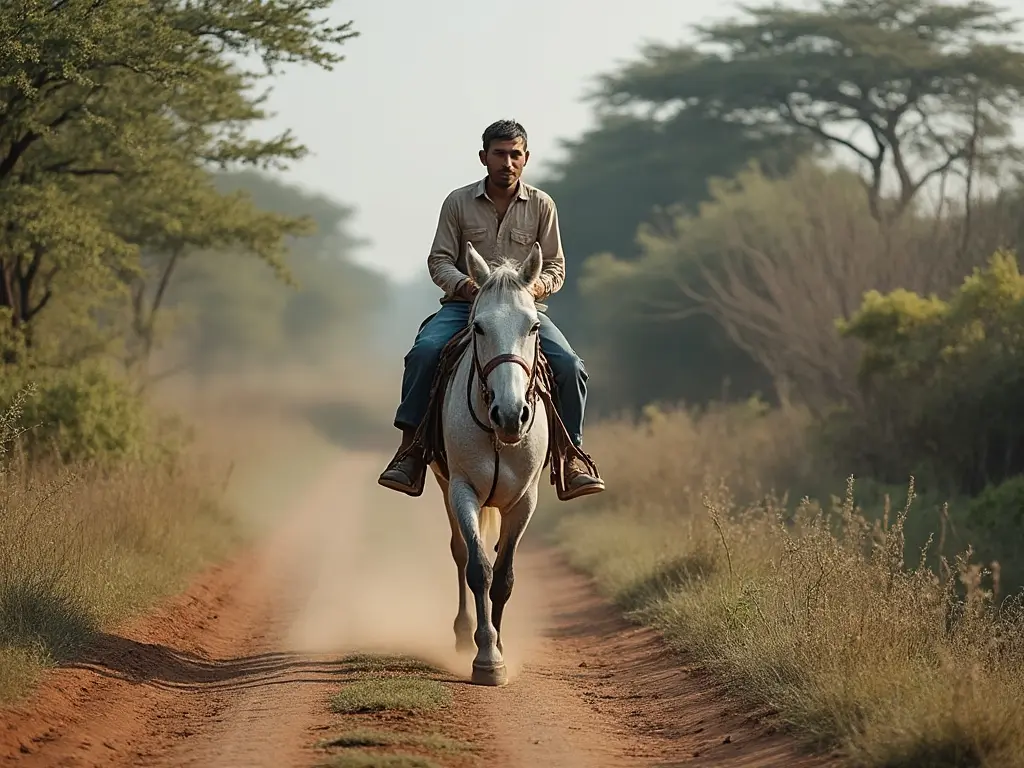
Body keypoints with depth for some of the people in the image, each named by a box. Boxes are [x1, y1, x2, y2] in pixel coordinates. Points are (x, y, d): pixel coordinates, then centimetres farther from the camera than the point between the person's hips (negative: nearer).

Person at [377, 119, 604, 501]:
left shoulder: (541, 205, 6)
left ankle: (569, 459, -8)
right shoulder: (459, 202, 3)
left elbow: (555, 266, 7)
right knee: (424, 352, -30)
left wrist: (537, 285, -16)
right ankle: (410, 453, -24)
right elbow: (439, 260, 2)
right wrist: (463, 284, -19)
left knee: (569, 366, -22)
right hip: (464, 305, -1)